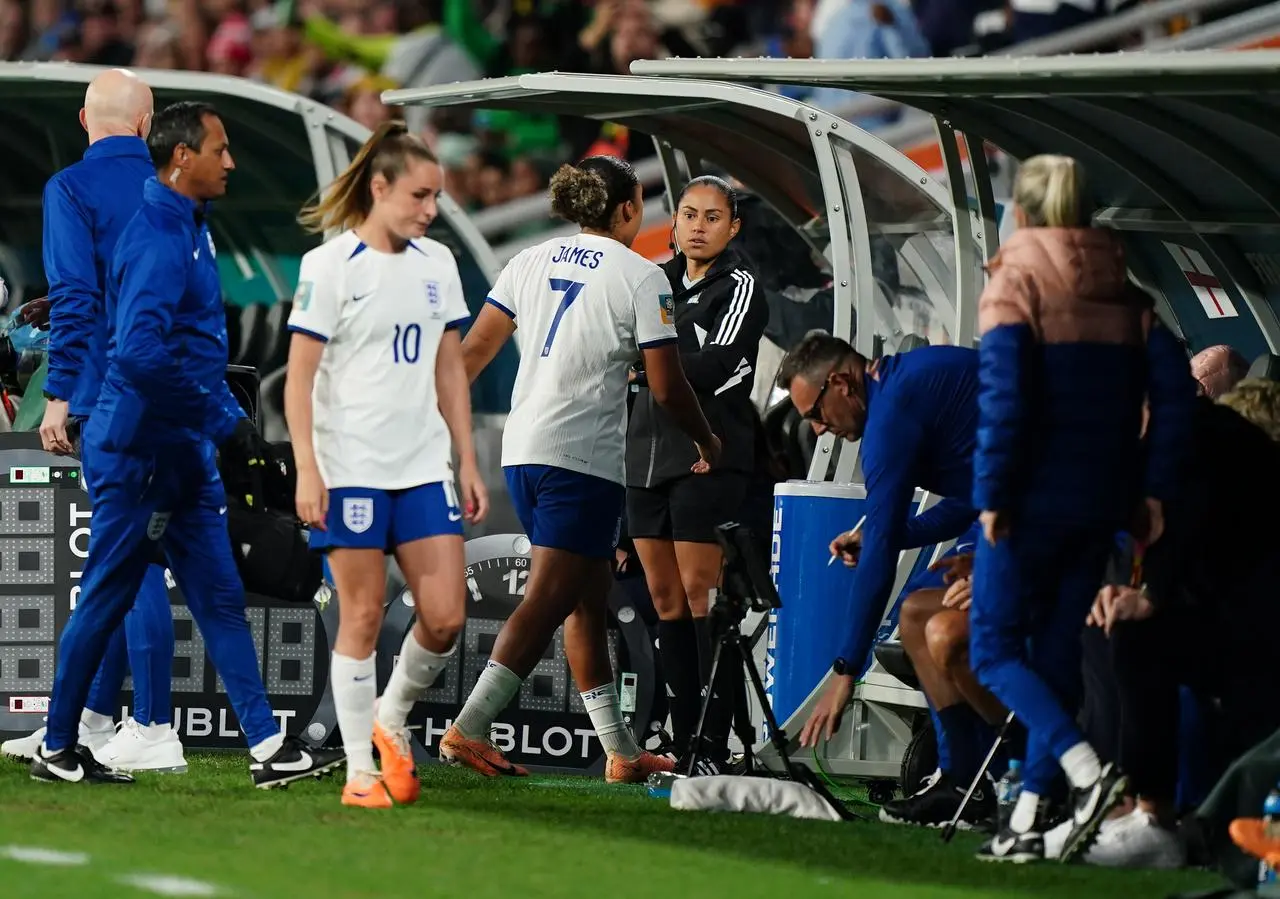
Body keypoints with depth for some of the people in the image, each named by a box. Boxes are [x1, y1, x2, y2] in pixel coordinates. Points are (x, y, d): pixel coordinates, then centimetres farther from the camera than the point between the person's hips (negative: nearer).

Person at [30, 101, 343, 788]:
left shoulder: (186, 229, 14)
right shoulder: (157, 237, -18)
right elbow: (142, 353, -29)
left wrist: (230, 422, 18)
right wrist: (223, 422, -23)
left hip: (183, 453, 10)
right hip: (139, 451, -10)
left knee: (221, 600, 6)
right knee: (106, 601, 0)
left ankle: (267, 746, 4)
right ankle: (57, 750, 11)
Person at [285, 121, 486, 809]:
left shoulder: (437, 263, 10)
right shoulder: (329, 265, -6)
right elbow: (299, 377, -7)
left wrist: (468, 463, 13)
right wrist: (307, 470, -14)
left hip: (424, 468, 5)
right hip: (350, 467, -5)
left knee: (445, 616, -4)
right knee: (362, 617, -3)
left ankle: (391, 720, 21)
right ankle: (360, 771, 5)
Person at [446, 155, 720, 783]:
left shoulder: (532, 261, 12)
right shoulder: (640, 277, -4)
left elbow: (473, 352, 10)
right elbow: (667, 388, -4)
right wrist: (708, 443, 12)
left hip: (522, 449, 7)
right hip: (583, 455, -7)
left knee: (589, 597, 14)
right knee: (548, 602, -9)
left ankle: (621, 753, 17)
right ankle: (468, 729, -21)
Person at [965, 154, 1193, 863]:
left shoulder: (1015, 282, -7)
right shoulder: (1122, 290, 9)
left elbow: (1004, 396, -18)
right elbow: (1173, 389, 1)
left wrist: (992, 493, -14)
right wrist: (1153, 488, 4)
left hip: (1032, 502, -6)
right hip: (1100, 502, 6)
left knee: (993, 650, 1)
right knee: (1057, 653, 12)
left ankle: (1088, 770, -19)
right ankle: (1028, 818, 10)